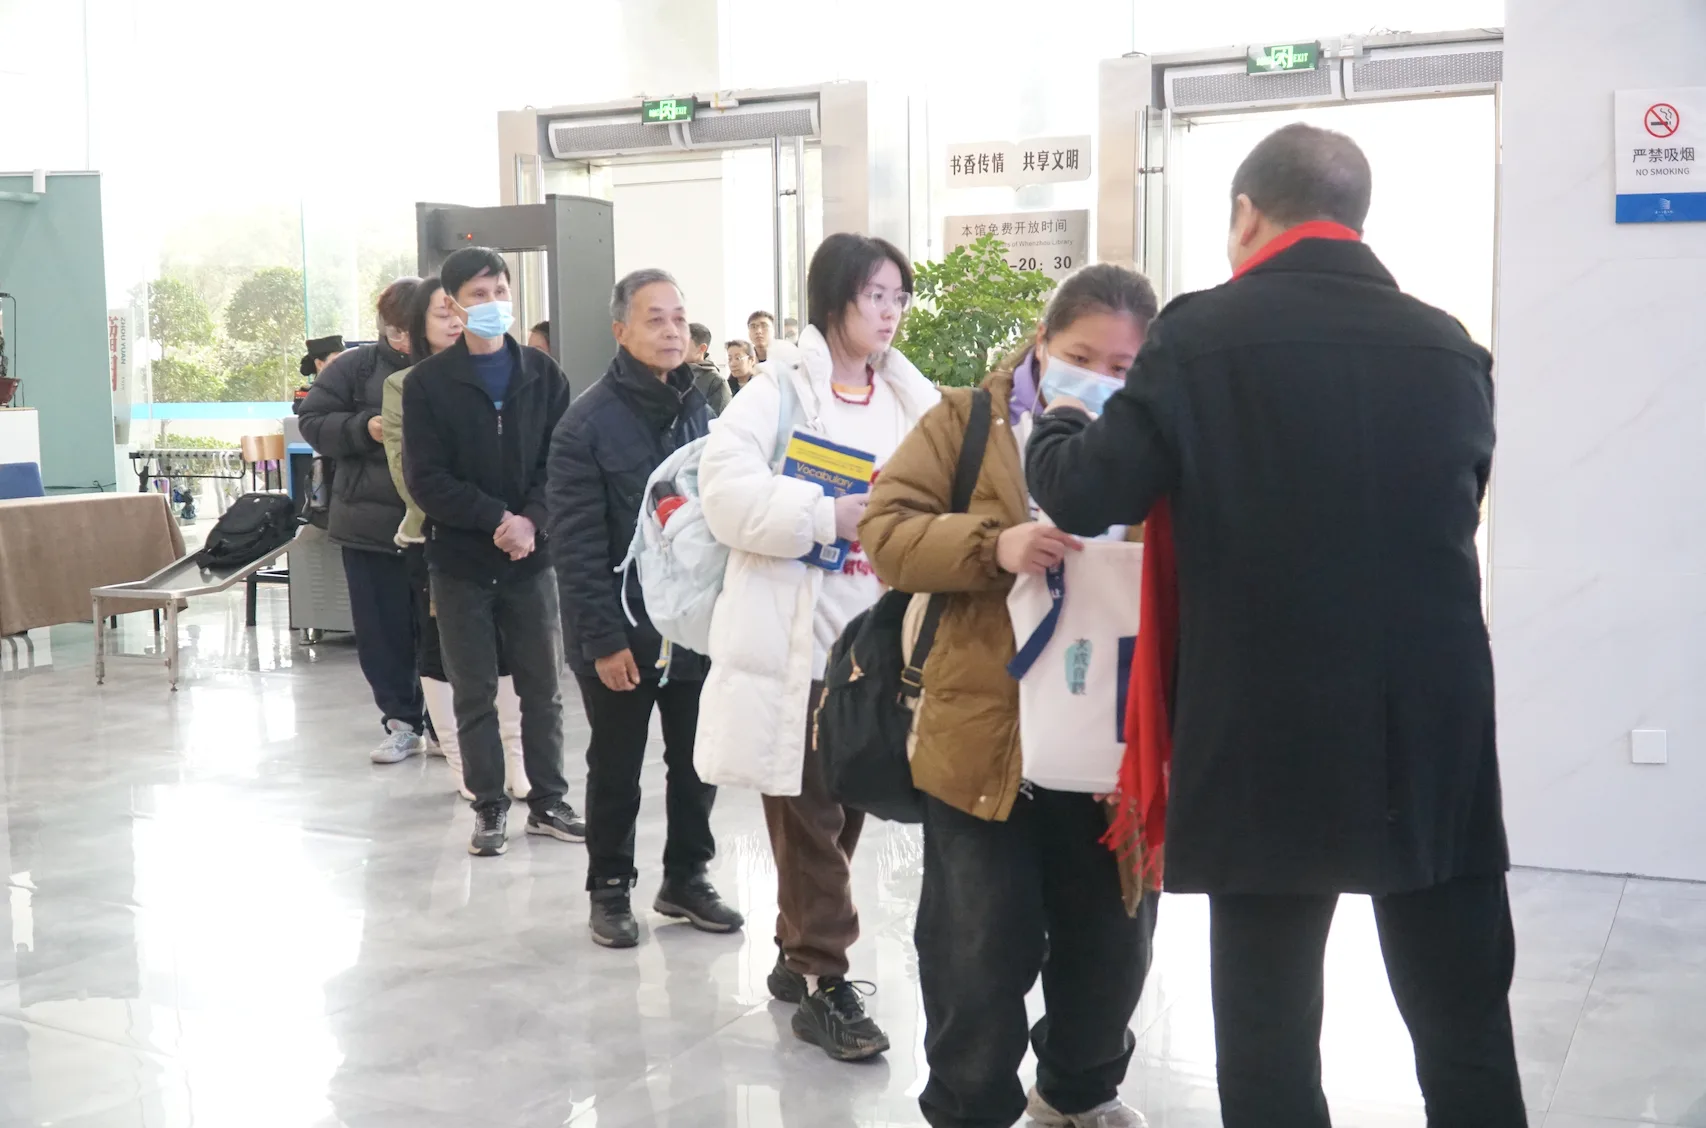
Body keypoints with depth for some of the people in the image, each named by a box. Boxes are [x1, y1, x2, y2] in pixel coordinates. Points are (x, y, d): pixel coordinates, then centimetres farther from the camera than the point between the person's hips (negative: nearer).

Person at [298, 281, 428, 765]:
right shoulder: (357, 367, 2)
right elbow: (312, 420, 3)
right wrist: (364, 429, -12)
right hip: (370, 521, 3)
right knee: (383, 631, 9)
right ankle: (402, 723, 22)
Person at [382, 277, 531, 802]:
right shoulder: (402, 386, 4)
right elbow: (405, 466, -4)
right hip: (434, 538, -1)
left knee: (507, 644, 2)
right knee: (439, 650, 5)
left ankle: (515, 759, 12)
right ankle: (462, 764, 15)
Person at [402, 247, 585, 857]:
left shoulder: (542, 374, 6)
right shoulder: (427, 383, -1)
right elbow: (426, 478, -7)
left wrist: (532, 521, -14)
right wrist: (497, 519, -15)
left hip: (531, 555, 2)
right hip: (460, 559, -2)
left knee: (543, 686, 7)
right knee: (473, 692, 5)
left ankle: (547, 801, 18)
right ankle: (490, 807, 16)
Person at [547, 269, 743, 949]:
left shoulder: (698, 410, 6)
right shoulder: (588, 422, -11)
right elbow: (576, 545, -13)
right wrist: (602, 638, -16)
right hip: (622, 633, -5)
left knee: (696, 763, 13)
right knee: (616, 772, 9)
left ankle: (686, 879, 30)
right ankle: (610, 889, 25)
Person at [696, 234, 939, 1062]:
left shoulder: (913, 401, 11)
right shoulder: (779, 392, -5)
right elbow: (726, 493, -17)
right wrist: (831, 516, -21)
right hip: (795, 639, -5)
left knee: (844, 812, 15)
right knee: (808, 817, 2)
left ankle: (797, 953, 31)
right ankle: (824, 981, 10)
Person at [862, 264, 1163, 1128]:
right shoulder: (965, 422, 0)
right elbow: (886, 531, -8)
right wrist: (994, 544, -23)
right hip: (985, 739, -3)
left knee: (1110, 944, 17)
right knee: (981, 957, 5)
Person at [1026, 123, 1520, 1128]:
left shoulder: (1201, 336, -6)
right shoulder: (1451, 348, 5)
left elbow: (1088, 496, -9)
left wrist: (1056, 426, 12)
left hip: (1269, 742, -3)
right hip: (1433, 739, 3)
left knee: (1269, 1031, 9)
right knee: (1467, 1030, 14)